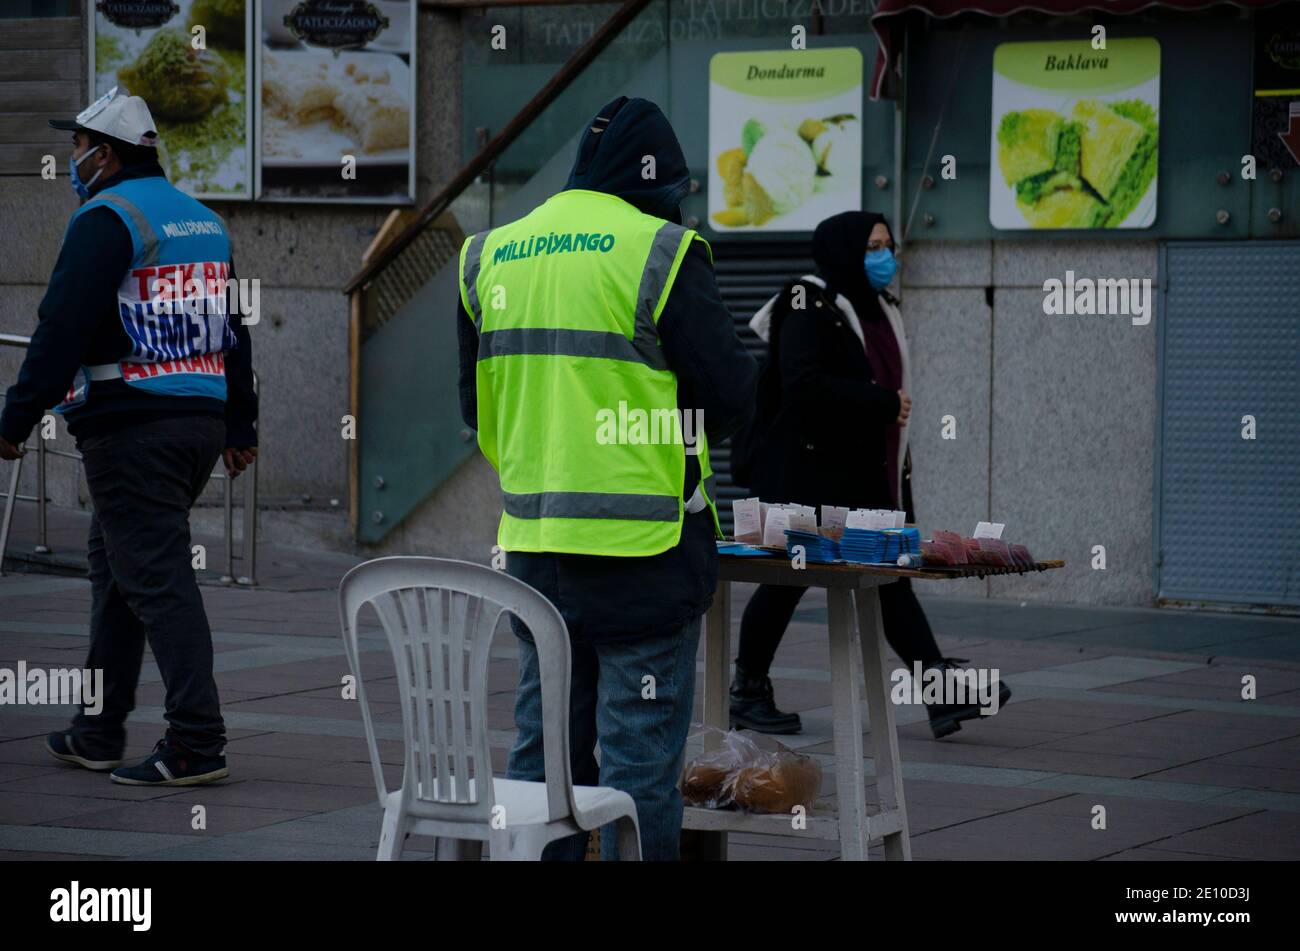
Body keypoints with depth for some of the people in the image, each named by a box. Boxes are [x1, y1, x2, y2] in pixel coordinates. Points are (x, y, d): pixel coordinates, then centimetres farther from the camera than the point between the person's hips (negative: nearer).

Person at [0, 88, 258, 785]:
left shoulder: (107, 219, -10)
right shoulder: (205, 222, 17)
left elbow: (62, 329, -16)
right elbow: (235, 329, 21)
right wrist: (241, 426, 27)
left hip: (130, 427, -9)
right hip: (201, 421, 9)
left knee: (157, 578, -8)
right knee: (114, 567, 18)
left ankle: (197, 745, -12)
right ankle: (98, 733, 23)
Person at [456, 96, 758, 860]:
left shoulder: (490, 258, 9)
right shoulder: (660, 253, -10)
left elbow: (477, 404, 16)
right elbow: (728, 396, -9)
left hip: (532, 541, 6)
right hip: (644, 544, -6)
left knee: (544, 745, 15)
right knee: (640, 754, 0)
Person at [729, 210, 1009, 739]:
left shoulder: (880, 311, 15)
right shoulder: (810, 310, -11)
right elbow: (803, 386, -25)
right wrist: (884, 403, -21)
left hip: (868, 476, 8)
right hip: (807, 475, -7)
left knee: (891, 580, 0)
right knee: (788, 578, 1)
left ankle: (943, 695, -7)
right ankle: (747, 692, 15)